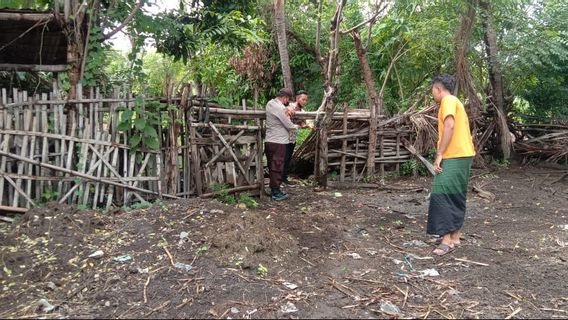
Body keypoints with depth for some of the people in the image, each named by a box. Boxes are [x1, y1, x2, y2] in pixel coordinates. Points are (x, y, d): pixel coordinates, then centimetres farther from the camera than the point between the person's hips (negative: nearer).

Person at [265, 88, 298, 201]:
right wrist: (297, 127, 6)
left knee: (272, 167, 14)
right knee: (277, 167, -1)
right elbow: (289, 126, -13)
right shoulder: (280, 108, -19)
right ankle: (276, 193, 6)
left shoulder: (270, 103, 9)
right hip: (278, 142, -9)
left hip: (269, 141, 9)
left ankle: (273, 190, 23)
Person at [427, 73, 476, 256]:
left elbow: (450, 126, -21)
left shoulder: (448, 101, -7)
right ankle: (455, 237, 17)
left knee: (441, 195, -13)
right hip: (462, 156, 11)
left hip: (454, 157, -11)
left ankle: (447, 240, -13)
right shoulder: (455, 102, 24)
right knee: (456, 198, 12)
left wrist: (439, 154, -20)